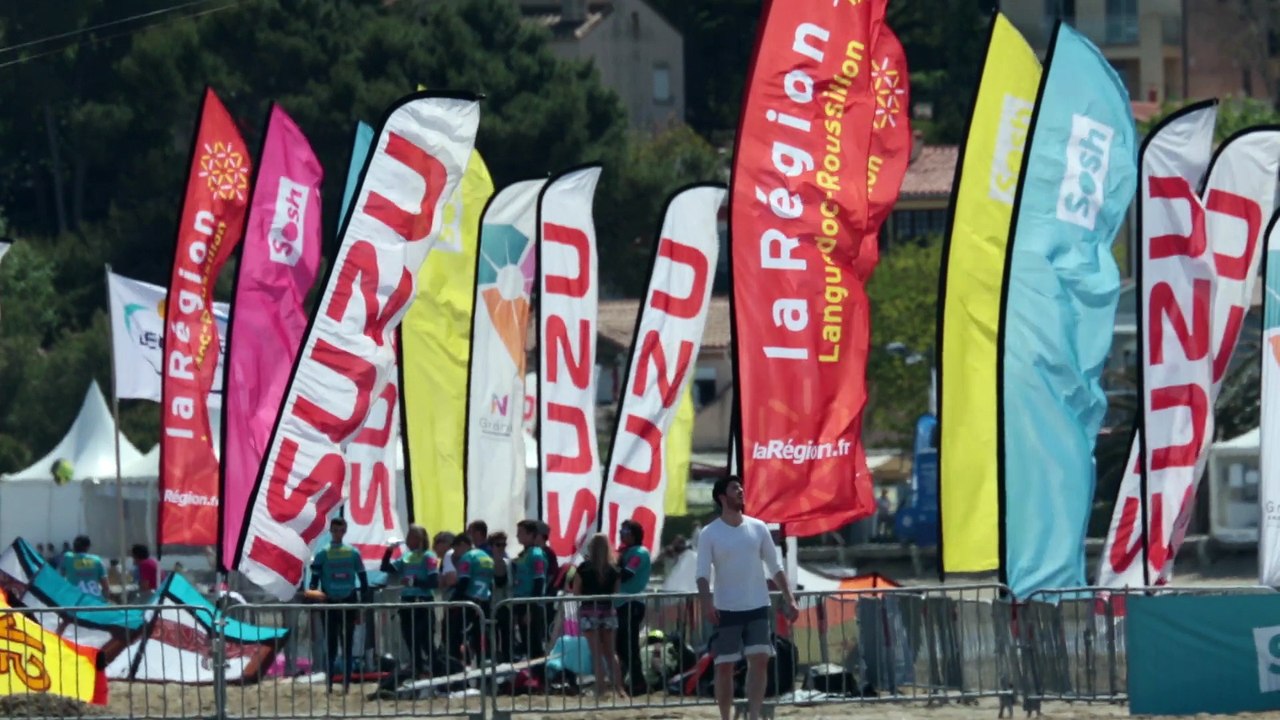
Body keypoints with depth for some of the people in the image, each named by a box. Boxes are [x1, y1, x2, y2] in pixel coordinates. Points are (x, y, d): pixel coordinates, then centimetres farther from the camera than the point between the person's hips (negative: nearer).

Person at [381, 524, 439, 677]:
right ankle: (416, 672, 16)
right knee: (411, 641, 10)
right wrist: (389, 550, 2)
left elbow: (434, 582, -15)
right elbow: (386, 568, 13)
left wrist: (414, 582, -24)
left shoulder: (428, 557, -7)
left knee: (426, 641, -10)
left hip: (423, 603, -7)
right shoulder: (405, 558, 14)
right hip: (407, 603, 7)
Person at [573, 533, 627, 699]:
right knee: (611, 652, 13)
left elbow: (576, 593, -4)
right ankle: (618, 687, 5)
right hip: (608, 611, 2)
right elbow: (616, 592, 2)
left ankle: (600, 690, -4)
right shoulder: (614, 571, 0)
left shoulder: (583, 568, -7)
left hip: (588, 612, -2)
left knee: (596, 653, 1)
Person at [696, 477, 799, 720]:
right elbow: (703, 573, -11)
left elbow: (775, 567, 9)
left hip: (757, 608, 2)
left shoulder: (758, 528, 5)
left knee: (760, 659, -11)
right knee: (724, 666, 2)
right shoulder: (709, 534, -4)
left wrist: (789, 600, 1)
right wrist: (707, 603, -28)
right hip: (726, 609, -2)